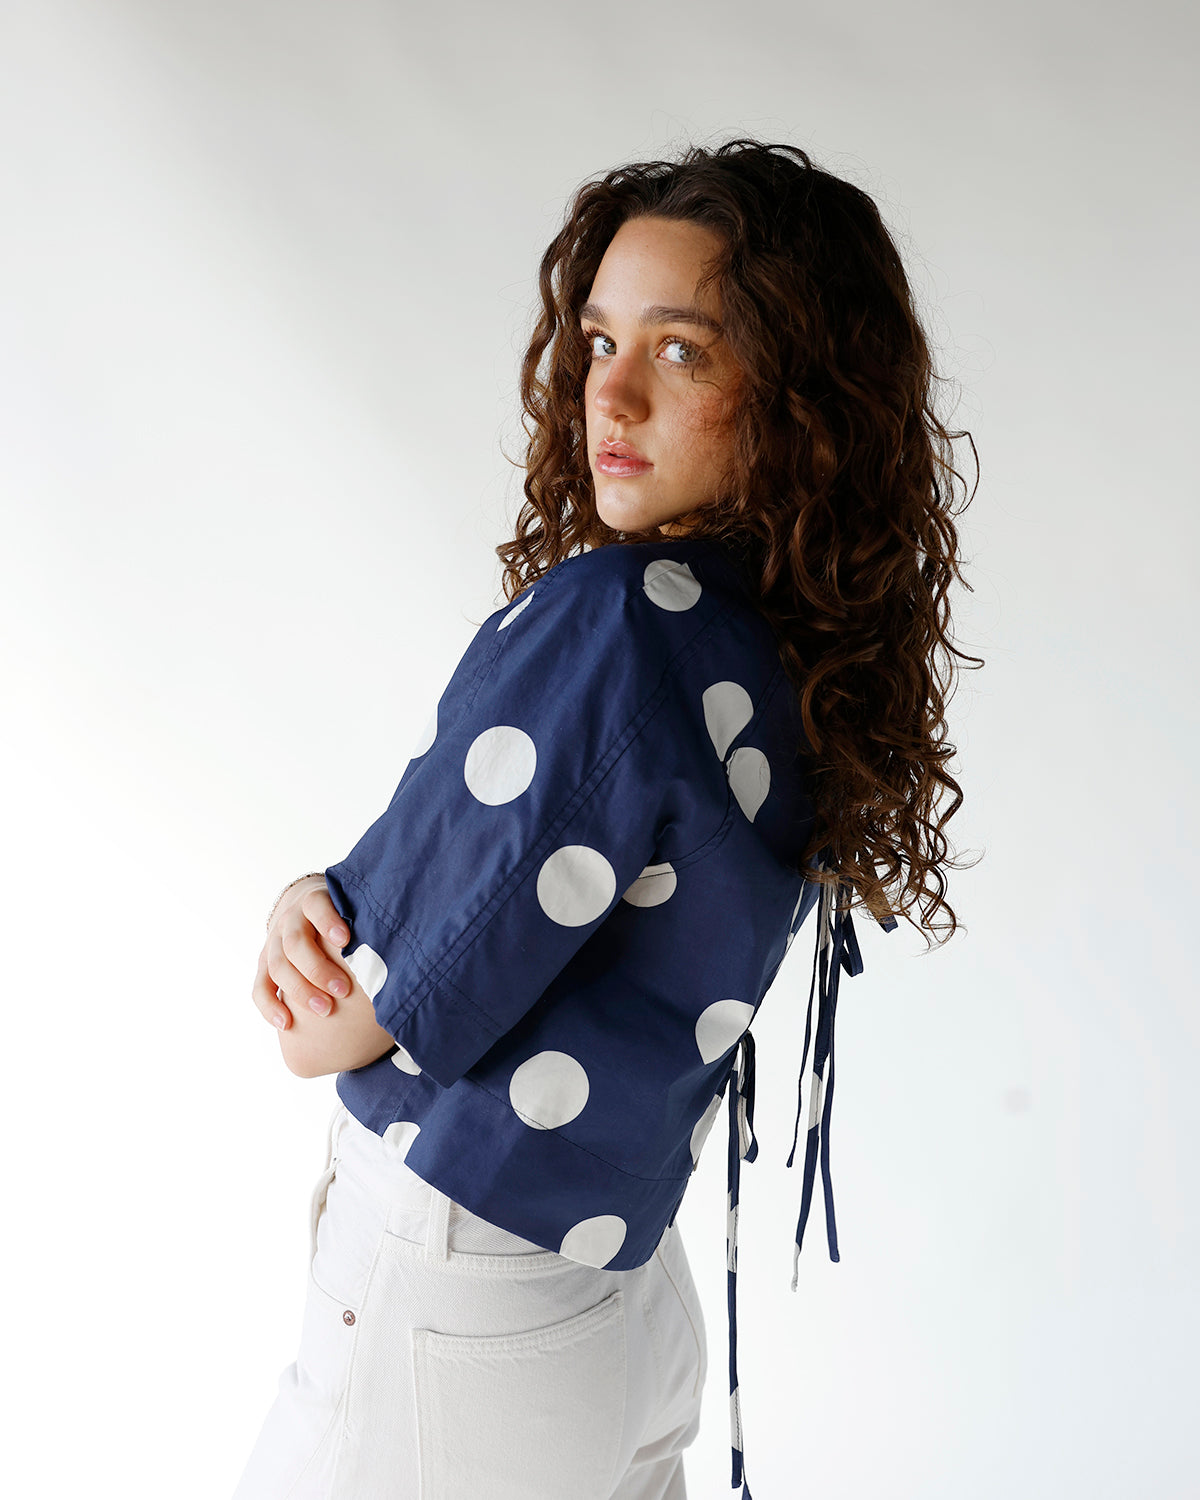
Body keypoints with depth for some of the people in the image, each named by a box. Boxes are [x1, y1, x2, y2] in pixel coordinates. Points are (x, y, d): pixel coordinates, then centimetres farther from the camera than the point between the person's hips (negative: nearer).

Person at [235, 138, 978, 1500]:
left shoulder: (609, 620, -28)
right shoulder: (805, 649, -1)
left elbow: (361, 1021, -21)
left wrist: (315, 979, -1)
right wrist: (316, 901, -7)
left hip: (450, 1330, -8)